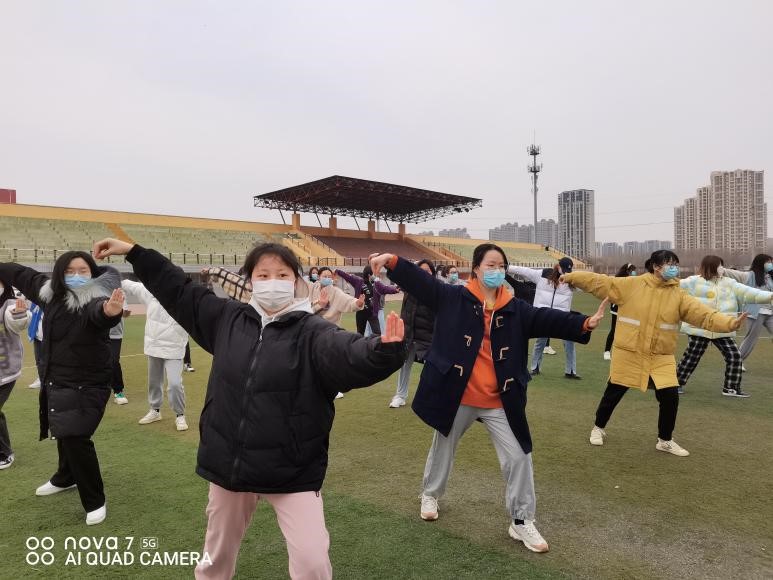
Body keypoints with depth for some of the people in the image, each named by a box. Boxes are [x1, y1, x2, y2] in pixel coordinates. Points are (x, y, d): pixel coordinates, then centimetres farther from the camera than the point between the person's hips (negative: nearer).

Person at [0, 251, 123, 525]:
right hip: (56, 381, 8)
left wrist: (109, 311, -71)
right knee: (63, 433, 25)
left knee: (76, 438, -13)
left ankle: (95, 501, 4)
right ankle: (65, 478, 52)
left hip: (87, 385, -8)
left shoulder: (95, 298, -23)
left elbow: (98, 310, -48)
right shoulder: (51, 292, -2)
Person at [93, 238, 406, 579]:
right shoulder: (228, 318, 1)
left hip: (292, 471, -4)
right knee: (218, 552, 25)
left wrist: (384, 350, -55)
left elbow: (351, 353, -33)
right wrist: (132, 252, 15)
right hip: (228, 464, 5)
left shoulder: (313, 332, -15)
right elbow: (179, 292, 12)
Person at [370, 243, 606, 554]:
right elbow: (420, 282, -14)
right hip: (456, 397, -2)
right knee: (443, 449, 20)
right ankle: (430, 494, 48)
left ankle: (521, 521, 23)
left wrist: (583, 323, -25)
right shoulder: (453, 298, -7)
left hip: (499, 402, 2)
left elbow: (548, 319, -9)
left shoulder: (515, 309, 0)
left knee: (518, 456, 4)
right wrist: (392, 260, -28)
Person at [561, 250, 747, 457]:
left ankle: (665, 440, 24)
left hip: (661, 358, 3)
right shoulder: (630, 285, -8)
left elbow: (704, 314, -10)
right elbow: (599, 282, -8)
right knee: (613, 394, 9)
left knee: (670, 397, -1)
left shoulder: (678, 295, -1)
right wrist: (571, 277, -13)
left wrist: (730, 323, -26)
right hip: (628, 355, -2)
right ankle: (598, 428, 34)